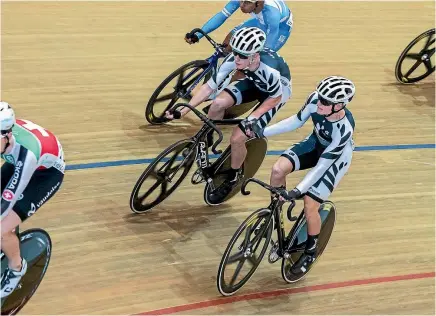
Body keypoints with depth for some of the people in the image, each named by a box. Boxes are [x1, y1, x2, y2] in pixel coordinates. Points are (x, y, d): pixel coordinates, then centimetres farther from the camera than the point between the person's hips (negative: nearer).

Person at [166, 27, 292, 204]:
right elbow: (209, 86, -22)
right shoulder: (233, 59, -28)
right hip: (254, 82, 5)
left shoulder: (269, 70, -41)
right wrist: (184, 111, -27)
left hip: (278, 90, -5)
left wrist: (253, 118, -27)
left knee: (237, 137, -17)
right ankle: (204, 142, 4)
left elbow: (275, 97, -21)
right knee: (218, 103, -24)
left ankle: (233, 177, 11)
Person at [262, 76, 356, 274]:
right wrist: (263, 132, -13)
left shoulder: (344, 128, -39)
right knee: (278, 169, -19)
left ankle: (311, 251, 16)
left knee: (310, 204, -10)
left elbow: (322, 165, -34)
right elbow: (297, 121, -9)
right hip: (315, 144, 5)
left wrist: (299, 190, -37)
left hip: (335, 157, -5)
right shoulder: (315, 99, -28)